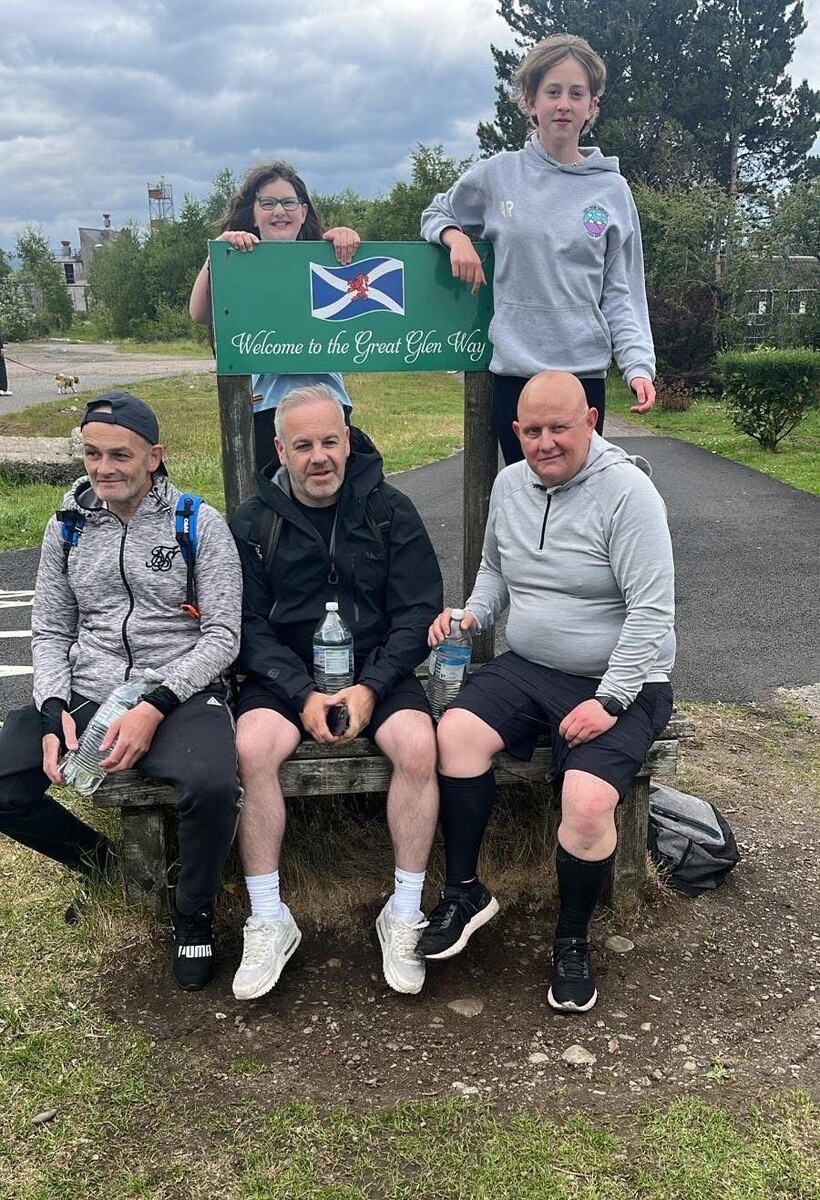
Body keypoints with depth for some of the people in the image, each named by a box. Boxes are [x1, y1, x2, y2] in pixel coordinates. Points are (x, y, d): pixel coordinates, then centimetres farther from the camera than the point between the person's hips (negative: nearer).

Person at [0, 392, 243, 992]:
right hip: (84, 695, 5)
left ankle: (194, 914, -1)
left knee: (212, 785, -35)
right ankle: (98, 858, 15)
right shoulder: (68, 526, 10)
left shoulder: (199, 523, -2)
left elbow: (223, 635, -6)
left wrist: (154, 709, -18)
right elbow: (50, 632, 13)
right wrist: (53, 710, -6)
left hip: (181, 694, -4)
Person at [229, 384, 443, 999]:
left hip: (379, 670, 0)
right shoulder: (253, 521, 1)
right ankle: (269, 920, -12)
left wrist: (371, 686, -16)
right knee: (252, 749, -29)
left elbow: (419, 612, -2)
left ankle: (405, 915, -10)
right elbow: (249, 624, -2)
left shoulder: (390, 509, 0)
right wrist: (303, 693, -17)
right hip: (285, 674, 1)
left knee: (418, 747, -28)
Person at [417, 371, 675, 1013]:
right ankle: (465, 893, 1)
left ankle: (573, 940, 5)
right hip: (529, 667, 6)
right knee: (456, 732, -19)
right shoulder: (509, 484, 7)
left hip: (621, 681, -5)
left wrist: (609, 701, -22)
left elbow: (652, 611, -18)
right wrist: (472, 614, 1)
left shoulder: (626, 491, -14)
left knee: (588, 801, -25)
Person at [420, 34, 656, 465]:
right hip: (514, 370, 0)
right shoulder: (497, 175, 4)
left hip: (584, 370, 0)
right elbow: (436, 215, 21)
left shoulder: (611, 190, 5)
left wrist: (638, 363, -8)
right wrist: (456, 237, -2)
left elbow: (620, 293, 4)